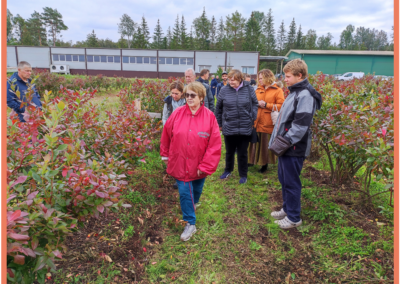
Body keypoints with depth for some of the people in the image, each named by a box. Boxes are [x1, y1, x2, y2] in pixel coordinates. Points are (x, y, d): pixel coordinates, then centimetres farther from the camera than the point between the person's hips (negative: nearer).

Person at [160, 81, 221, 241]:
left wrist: (205, 166, -15)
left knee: (197, 189, 22)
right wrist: (165, 155, 10)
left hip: (199, 165, 0)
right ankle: (190, 224, 18)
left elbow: (214, 144, -14)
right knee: (184, 192, 1)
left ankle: (194, 203, 56)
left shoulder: (209, 117, -14)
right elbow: (166, 135, 3)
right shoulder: (177, 114, -9)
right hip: (180, 163, 0)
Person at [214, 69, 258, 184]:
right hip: (229, 127, 1)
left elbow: (255, 103, 6)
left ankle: (243, 175, 27)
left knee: (242, 153, 11)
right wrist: (219, 123, 8)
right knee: (229, 151, 17)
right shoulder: (224, 90, -4)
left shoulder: (249, 89, -5)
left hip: (245, 128, -1)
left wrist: (253, 118, -1)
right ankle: (228, 170, 40)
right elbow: (218, 108, 5)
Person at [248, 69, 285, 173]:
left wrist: (266, 105, -13)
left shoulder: (277, 90, -2)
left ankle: (265, 164, 19)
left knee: (266, 144, 5)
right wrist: (257, 104, -4)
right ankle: (252, 160, 24)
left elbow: (281, 106, -10)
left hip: (268, 123, -4)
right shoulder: (258, 89, 14)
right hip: (256, 121, 4)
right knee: (255, 142, 9)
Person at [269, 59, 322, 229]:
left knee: (291, 182, 2)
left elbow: (301, 124, -22)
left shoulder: (305, 95, -16)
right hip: (285, 146, 9)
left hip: (294, 148, -9)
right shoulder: (294, 93, 15)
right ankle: (287, 209, 35)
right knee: (283, 179, 19)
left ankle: (294, 218, 17)